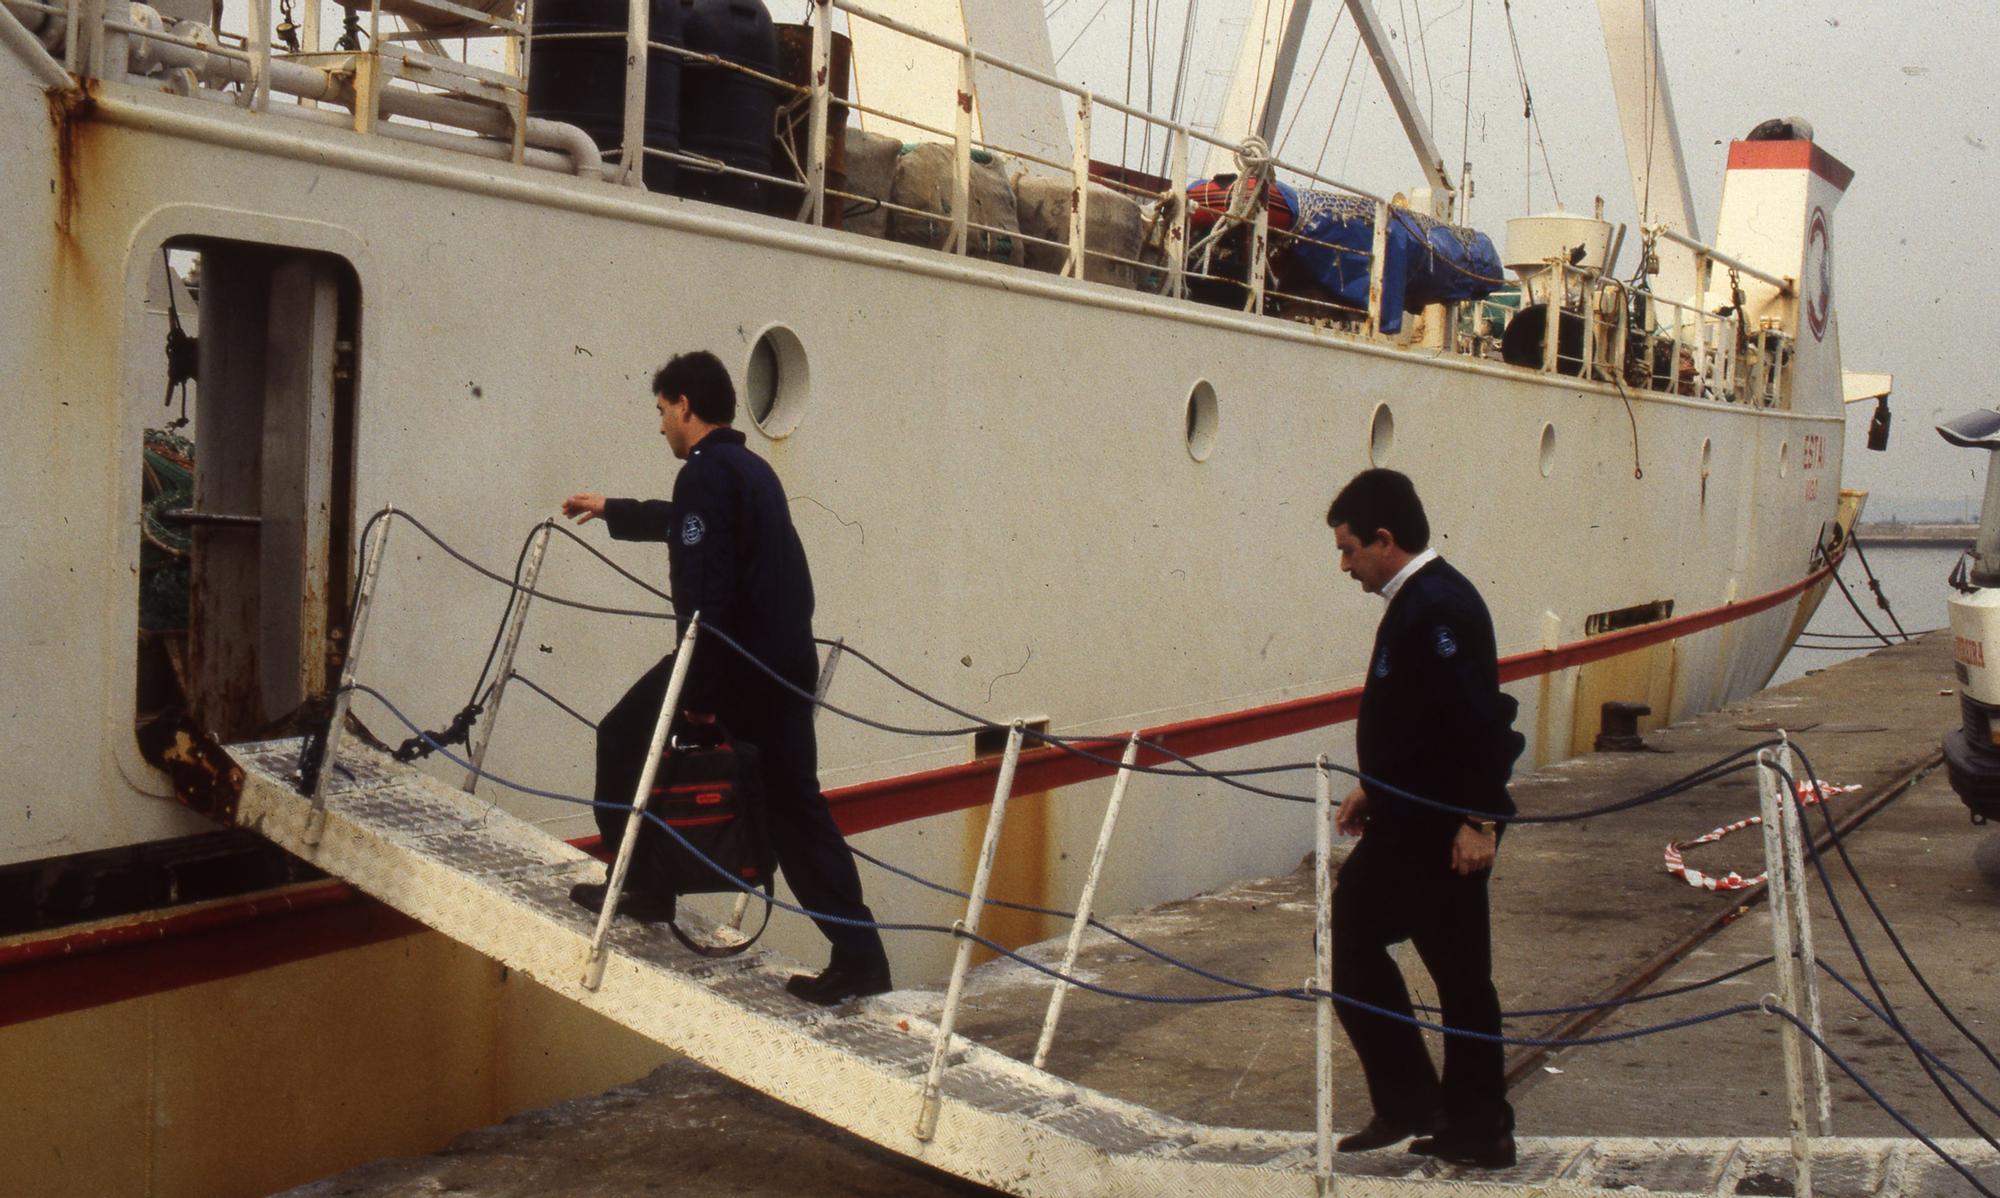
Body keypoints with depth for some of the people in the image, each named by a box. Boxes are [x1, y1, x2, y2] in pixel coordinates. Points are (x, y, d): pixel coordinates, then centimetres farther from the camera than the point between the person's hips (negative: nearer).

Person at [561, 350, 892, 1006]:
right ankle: (859, 954, 2)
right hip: (789, 663, 8)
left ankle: (643, 888, 20)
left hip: (734, 658, -8)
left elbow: (705, 594, -19)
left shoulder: (706, 472, -10)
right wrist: (613, 511, 55)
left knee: (624, 739, 14)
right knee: (796, 806, 8)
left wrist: (700, 695, -18)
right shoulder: (753, 469, 19)